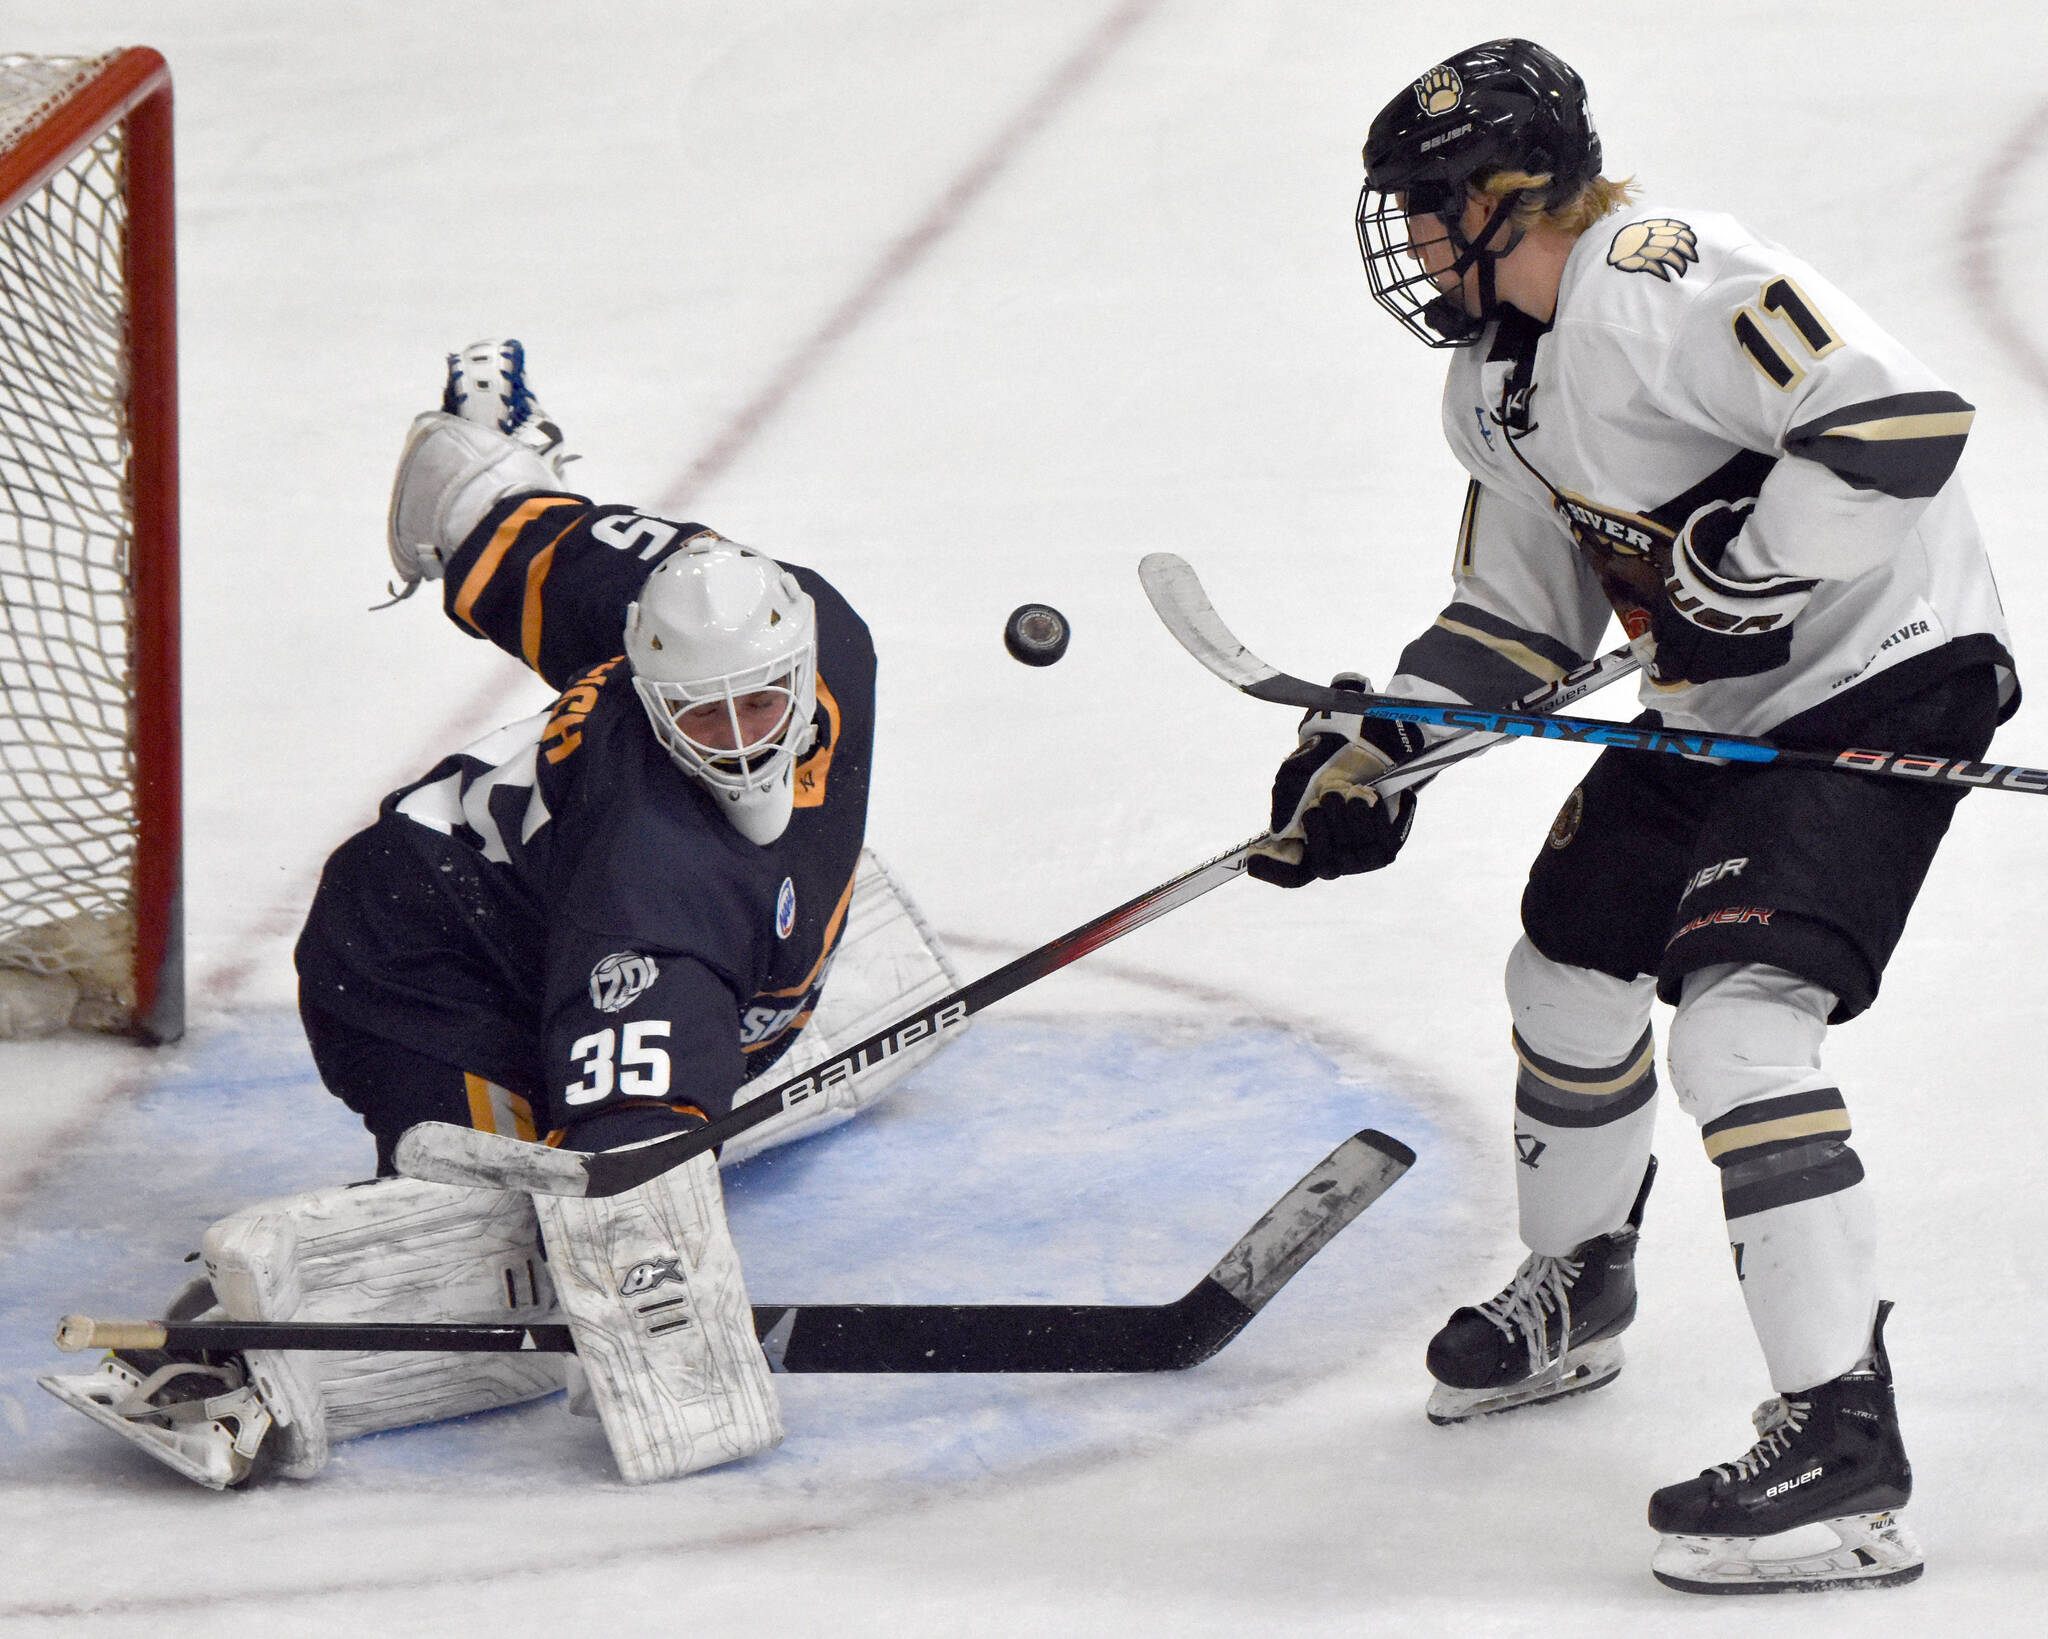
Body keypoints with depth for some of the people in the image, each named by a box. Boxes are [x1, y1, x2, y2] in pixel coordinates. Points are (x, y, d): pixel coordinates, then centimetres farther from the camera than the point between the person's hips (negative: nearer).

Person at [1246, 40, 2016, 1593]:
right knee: (1571, 960, 21)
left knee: (1739, 1011, -23)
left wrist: (1738, 571, -27)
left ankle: (1845, 1441, -24)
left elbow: (1899, 416, -33)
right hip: (1721, 707, 11)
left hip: (1885, 676, -11)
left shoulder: (1656, 285, -24)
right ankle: (1576, 1290, 46)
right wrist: (1371, 753, 6)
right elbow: (1520, 609, 16)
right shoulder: (1500, 375, 10)